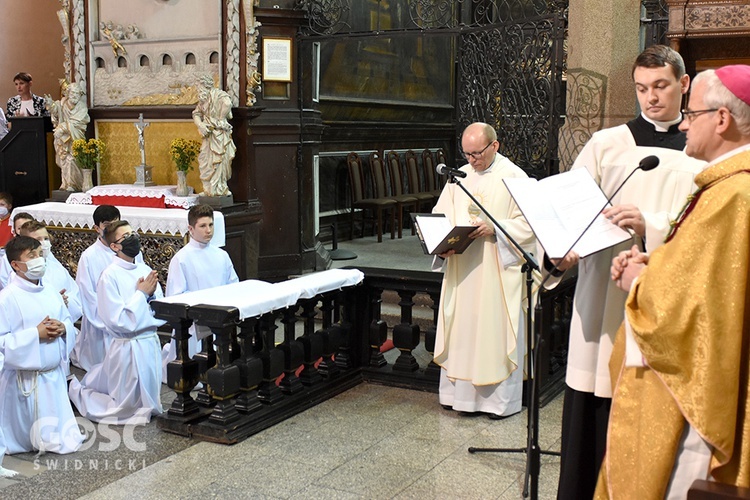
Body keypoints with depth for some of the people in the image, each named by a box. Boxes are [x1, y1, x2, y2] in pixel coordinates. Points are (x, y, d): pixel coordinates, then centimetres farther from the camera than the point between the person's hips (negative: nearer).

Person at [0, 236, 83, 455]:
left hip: (54, 373, 6)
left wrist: (62, 328, -8)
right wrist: (36, 334, -21)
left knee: (59, 434, 15)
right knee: (25, 437, 4)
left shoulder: (51, 293, 5)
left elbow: (69, 324, 15)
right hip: (25, 377, -6)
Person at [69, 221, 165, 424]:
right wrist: (141, 294, -14)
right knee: (127, 409, 8)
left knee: (149, 404, 23)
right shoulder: (110, 275, -14)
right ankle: (78, 390, 29)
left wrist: (152, 294, -9)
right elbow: (118, 321, -19)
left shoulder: (145, 270, 5)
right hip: (128, 347, -7)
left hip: (151, 343, 7)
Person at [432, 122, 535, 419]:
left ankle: (501, 400, 13)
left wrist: (495, 229, -21)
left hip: (498, 271, -4)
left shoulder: (514, 177, -4)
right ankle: (460, 392, 20)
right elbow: (439, 216, 11)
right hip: (461, 270, 5)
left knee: (496, 331, 1)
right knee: (461, 329, 8)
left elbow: (529, 224, -9)